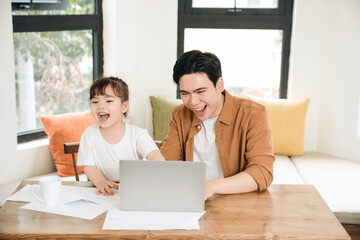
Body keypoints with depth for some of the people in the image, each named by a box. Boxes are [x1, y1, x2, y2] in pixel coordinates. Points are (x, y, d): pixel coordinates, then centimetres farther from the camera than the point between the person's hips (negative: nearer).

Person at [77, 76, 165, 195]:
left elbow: (156, 156, -18)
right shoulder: (89, 134, 1)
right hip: (103, 194, 1)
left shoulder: (137, 134, -6)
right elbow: (89, 166, -3)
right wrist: (101, 183, -25)